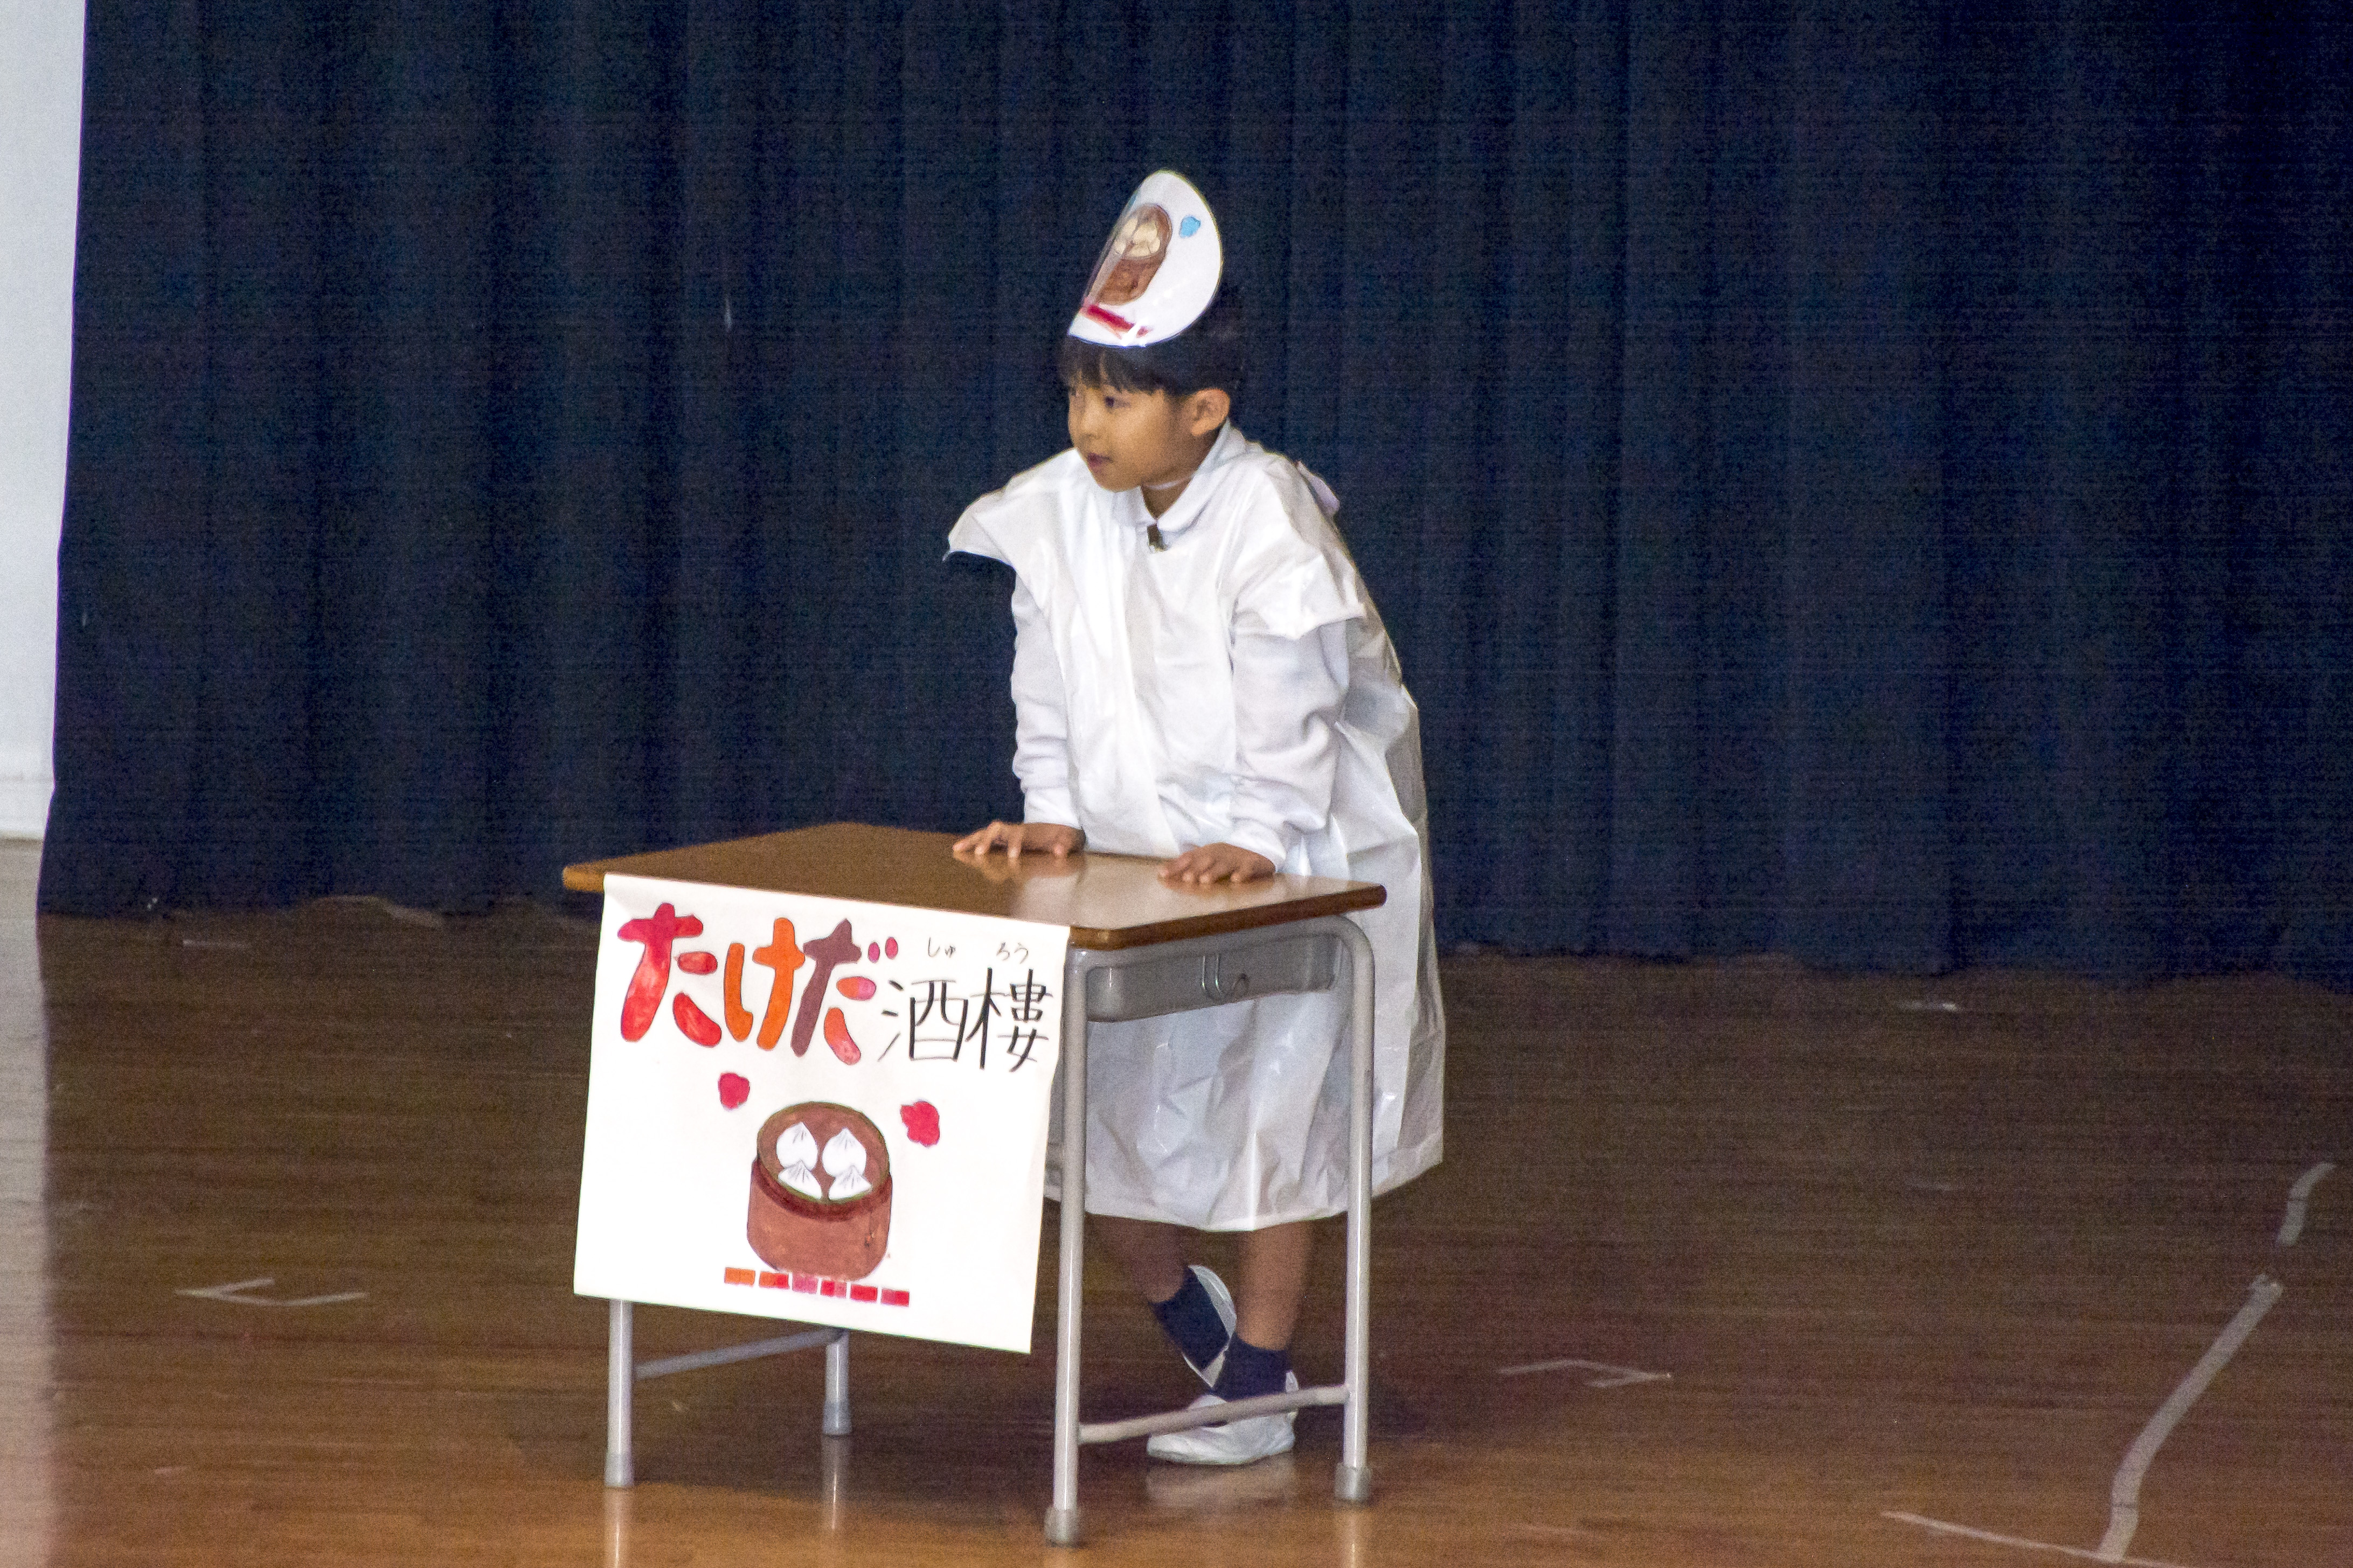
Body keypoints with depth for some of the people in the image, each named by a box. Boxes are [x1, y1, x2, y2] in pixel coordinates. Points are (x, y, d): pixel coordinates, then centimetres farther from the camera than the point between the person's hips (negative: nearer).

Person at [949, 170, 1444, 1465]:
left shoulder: (1267, 522, -20)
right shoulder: (1061, 514, -5)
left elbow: (1290, 713, -19)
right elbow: (1053, 693, 2)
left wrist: (1256, 842, -26)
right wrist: (1055, 817, -7)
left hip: (1292, 867, -5)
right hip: (1135, 862, 5)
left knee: (1273, 1104, -2)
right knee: (1073, 1091, 0)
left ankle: (1258, 1393, 10)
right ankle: (1189, 1313, 26)